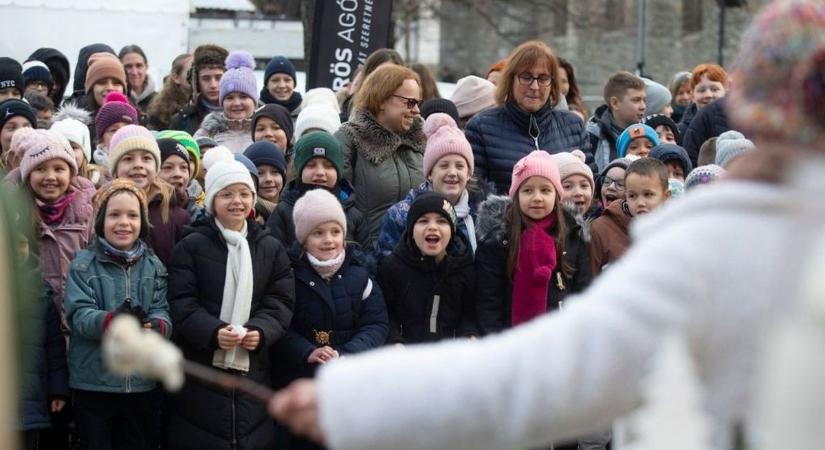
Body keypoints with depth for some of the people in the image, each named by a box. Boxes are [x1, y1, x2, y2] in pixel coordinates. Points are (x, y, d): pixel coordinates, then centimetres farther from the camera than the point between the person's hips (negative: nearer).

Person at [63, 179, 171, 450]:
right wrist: (113, 321, -33)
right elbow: (79, 315, -13)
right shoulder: (83, 263, -3)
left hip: (142, 384, 3)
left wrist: (156, 326, -27)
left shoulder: (154, 266, 7)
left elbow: (163, 313, -3)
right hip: (93, 384, -3)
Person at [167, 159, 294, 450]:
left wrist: (261, 330, -15)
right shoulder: (191, 246, 0)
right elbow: (181, 303, -6)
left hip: (252, 370, 3)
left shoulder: (271, 248, 11)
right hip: (200, 371, -3)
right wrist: (213, 331, -23)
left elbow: (281, 301, 5)